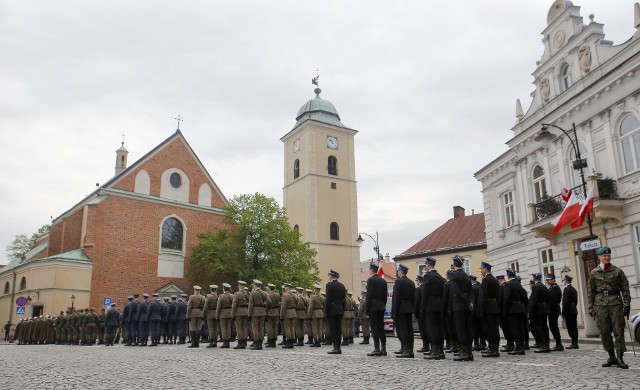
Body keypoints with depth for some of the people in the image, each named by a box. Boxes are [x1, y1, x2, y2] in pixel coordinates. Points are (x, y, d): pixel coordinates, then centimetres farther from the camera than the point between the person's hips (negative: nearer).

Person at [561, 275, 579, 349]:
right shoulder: (573, 289, 15)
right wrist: (573, 308, 20)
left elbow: (565, 302, -18)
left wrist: (563, 313, -15)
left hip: (569, 312, -9)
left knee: (571, 328, -7)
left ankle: (574, 343, -6)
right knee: (574, 328, 10)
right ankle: (574, 343, 13)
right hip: (574, 311, 9)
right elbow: (575, 301, 18)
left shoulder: (566, 289, -13)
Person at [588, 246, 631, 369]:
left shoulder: (618, 271, 4)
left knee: (618, 331, -4)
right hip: (600, 305, 1)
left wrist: (626, 305, -5)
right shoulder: (594, 273, 7)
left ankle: (620, 358, 1)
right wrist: (591, 307, 3)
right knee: (604, 332, 4)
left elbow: (625, 289, 3)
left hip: (616, 304, -1)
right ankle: (612, 357, 17)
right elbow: (591, 291, 8)